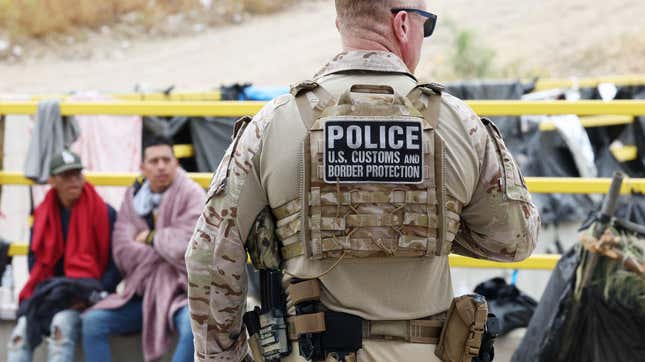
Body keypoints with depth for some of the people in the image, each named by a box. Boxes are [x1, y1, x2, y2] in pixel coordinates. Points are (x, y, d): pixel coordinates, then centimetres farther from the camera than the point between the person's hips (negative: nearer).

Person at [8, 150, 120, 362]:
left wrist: (93, 293, -14)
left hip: (86, 295, -4)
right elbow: (34, 257, 16)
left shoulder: (104, 213, -3)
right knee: (22, 330, -23)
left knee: (62, 323, -34)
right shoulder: (43, 215, 11)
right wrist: (42, 289, -2)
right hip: (48, 292, 4)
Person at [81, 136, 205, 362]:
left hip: (180, 290, -4)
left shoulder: (191, 195, -4)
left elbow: (185, 243, -18)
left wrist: (151, 238, -4)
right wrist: (167, 251, -11)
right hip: (141, 291, 5)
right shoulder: (133, 198, 8)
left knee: (193, 326, -35)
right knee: (92, 321, -14)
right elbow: (123, 252, -5)